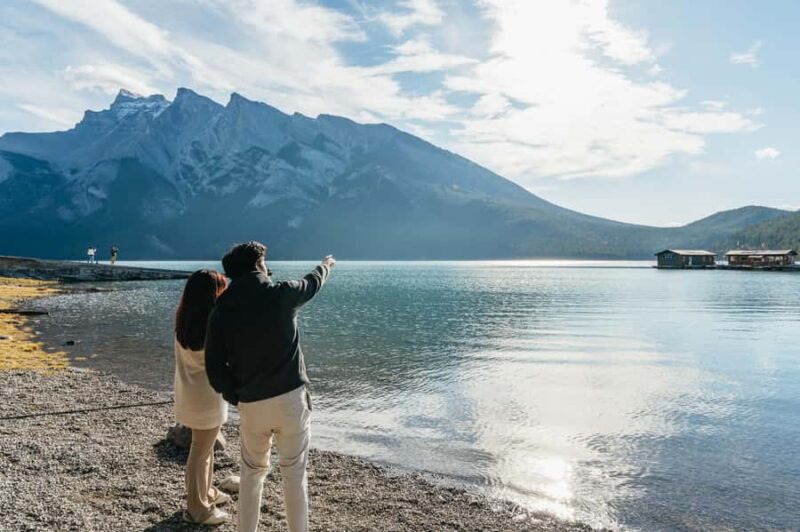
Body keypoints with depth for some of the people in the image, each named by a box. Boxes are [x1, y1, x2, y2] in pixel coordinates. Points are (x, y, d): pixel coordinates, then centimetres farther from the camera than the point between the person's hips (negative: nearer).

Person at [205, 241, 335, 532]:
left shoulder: (220, 312, -1)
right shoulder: (281, 294, -7)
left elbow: (214, 367, -1)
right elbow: (312, 283, 15)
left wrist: (234, 396, 13)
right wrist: (326, 265, 36)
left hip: (251, 405, 2)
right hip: (291, 399, -2)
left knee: (252, 471, 21)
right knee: (294, 472, 12)